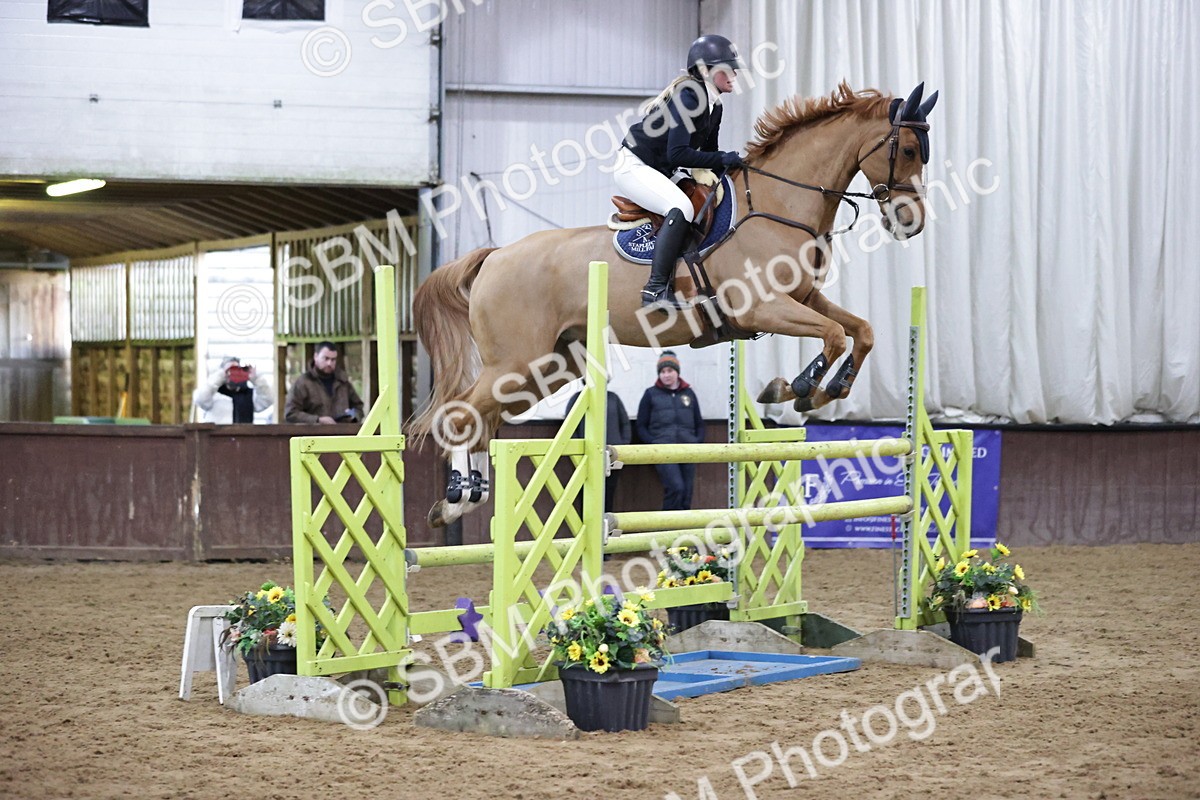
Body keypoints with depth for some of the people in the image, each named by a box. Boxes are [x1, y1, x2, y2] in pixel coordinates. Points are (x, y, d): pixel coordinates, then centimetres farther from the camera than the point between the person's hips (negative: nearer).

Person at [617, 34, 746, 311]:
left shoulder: (714, 106, 8)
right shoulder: (688, 96, -21)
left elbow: (708, 152, 15)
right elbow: (677, 154, -28)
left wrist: (732, 165, -2)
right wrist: (724, 160, -25)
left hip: (657, 173, 11)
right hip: (634, 166, -11)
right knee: (681, 208, -30)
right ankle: (656, 288, -34)